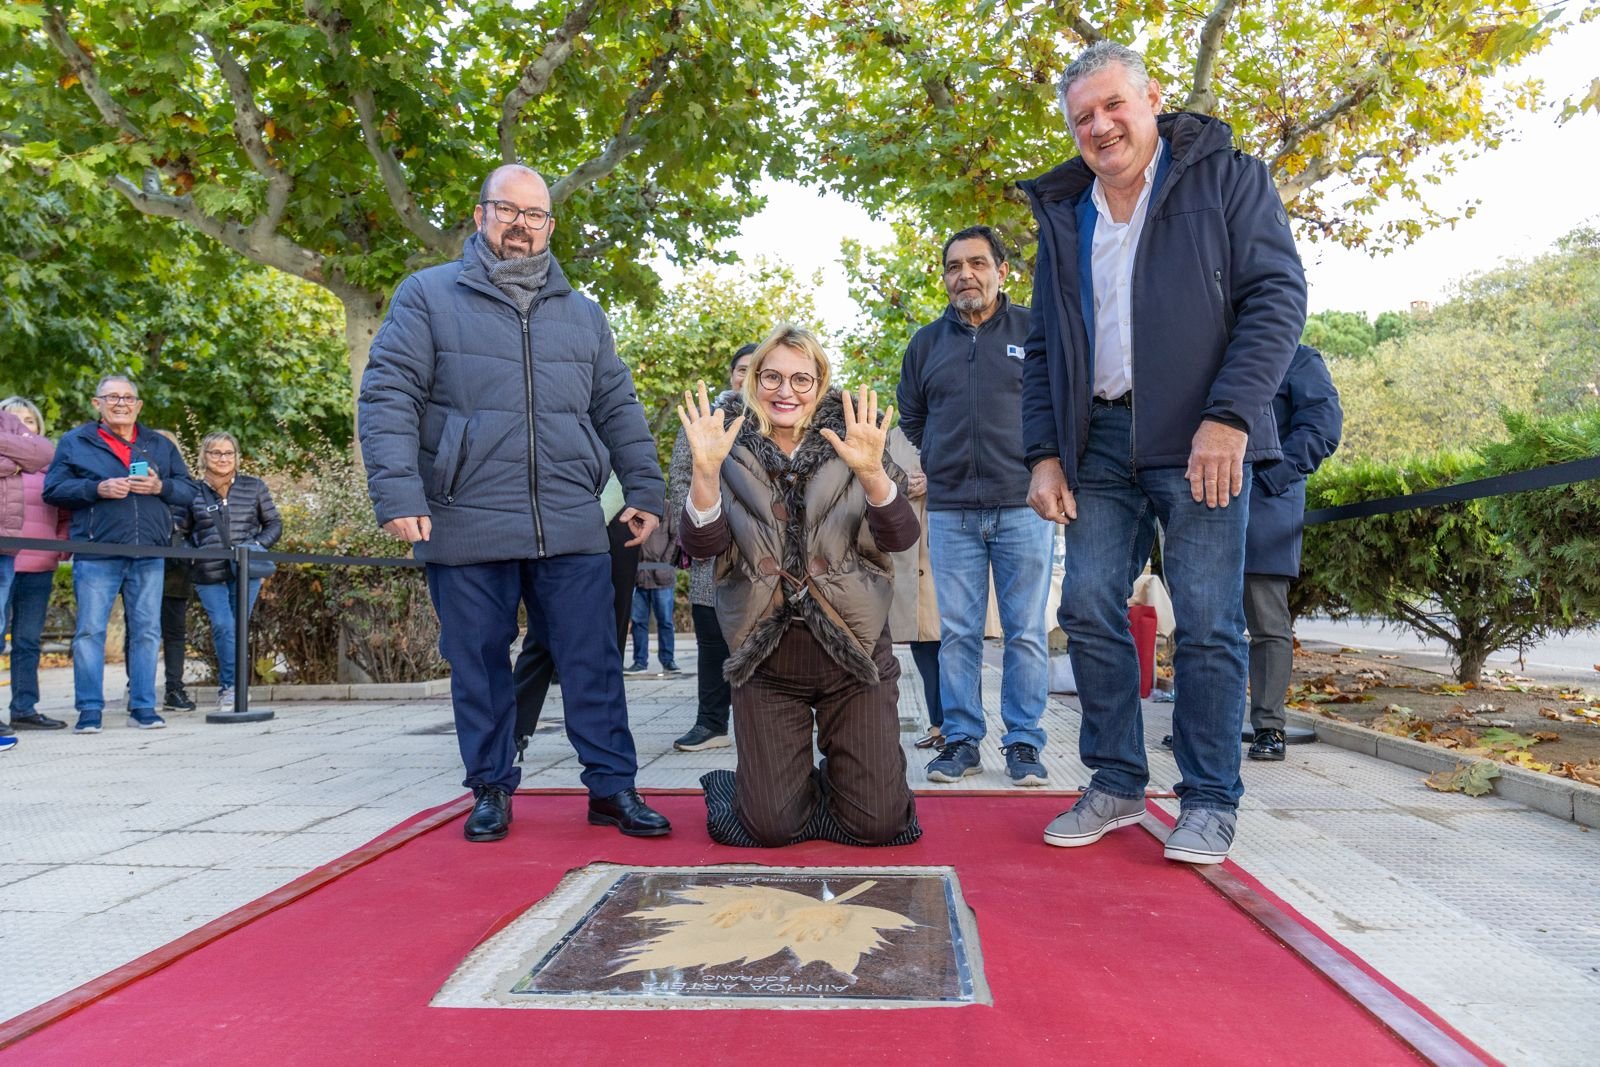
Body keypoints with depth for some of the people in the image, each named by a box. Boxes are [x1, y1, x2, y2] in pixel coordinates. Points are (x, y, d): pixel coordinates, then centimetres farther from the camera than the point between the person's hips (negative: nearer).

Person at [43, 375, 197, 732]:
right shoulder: (75, 442, 9)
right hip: (96, 555, -2)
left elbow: (188, 490, 12)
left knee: (146, 631, 3)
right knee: (90, 631, -2)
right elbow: (53, 489, 2)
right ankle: (89, 709, 5)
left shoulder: (160, 445, 16)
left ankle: (143, 707, 10)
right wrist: (96, 489, -13)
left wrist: (161, 486, -9)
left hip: (148, 555, 2)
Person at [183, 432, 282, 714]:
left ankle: (228, 687, 14)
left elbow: (274, 524, 12)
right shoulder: (193, 492, 7)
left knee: (238, 628, 1)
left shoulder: (254, 487, 8)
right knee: (223, 627, -13)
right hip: (209, 575, 0)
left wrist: (258, 544, -4)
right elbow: (183, 532, 15)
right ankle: (235, 686, -6)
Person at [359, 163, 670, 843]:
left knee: (593, 661, 3)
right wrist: (397, 494, -13)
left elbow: (619, 410, 19)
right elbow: (388, 398, -2)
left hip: (572, 529, 2)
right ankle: (491, 789, 22)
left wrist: (645, 490, 11)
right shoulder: (428, 296, 5)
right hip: (467, 527, -2)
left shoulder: (582, 313, 17)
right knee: (478, 666, 7)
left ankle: (612, 787, 13)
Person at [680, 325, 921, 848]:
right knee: (770, 828, -2)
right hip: (766, 661, 0)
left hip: (853, 653, 1)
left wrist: (871, 472, -33)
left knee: (878, 823, 0)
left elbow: (900, 536, -15)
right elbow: (701, 545, -12)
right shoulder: (732, 449, 1)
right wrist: (705, 470, -29)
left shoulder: (850, 439, 0)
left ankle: (833, 777, 33)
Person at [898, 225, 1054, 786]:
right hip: (951, 512, 3)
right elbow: (910, 417, 25)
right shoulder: (927, 341, 13)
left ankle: (1024, 744, 10)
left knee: (1025, 631, 2)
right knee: (957, 632, 4)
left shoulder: (1036, 330, 4)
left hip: (1022, 506, -2)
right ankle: (961, 740, 13)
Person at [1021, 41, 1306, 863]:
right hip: (1099, 439, 5)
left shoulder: (1228, 178, 5)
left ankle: (1209, 803, 8)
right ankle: (1117, 785, 15)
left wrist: (1229, 417, -16)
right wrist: (1044, 452, 6)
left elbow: (1277, 297, -4)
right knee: (1089, 608, 1)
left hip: (1199, 437, -4)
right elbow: (1043, 349, 17)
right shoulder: (1064, 215, 17)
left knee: (1207, 623, -4)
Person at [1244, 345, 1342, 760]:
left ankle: (1269, 728, 5)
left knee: (1268, 625, -1)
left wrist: (1271, 477, -17)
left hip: (1264, 509, -6)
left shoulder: (1298, 359, 3)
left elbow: (1323, 426, -9)